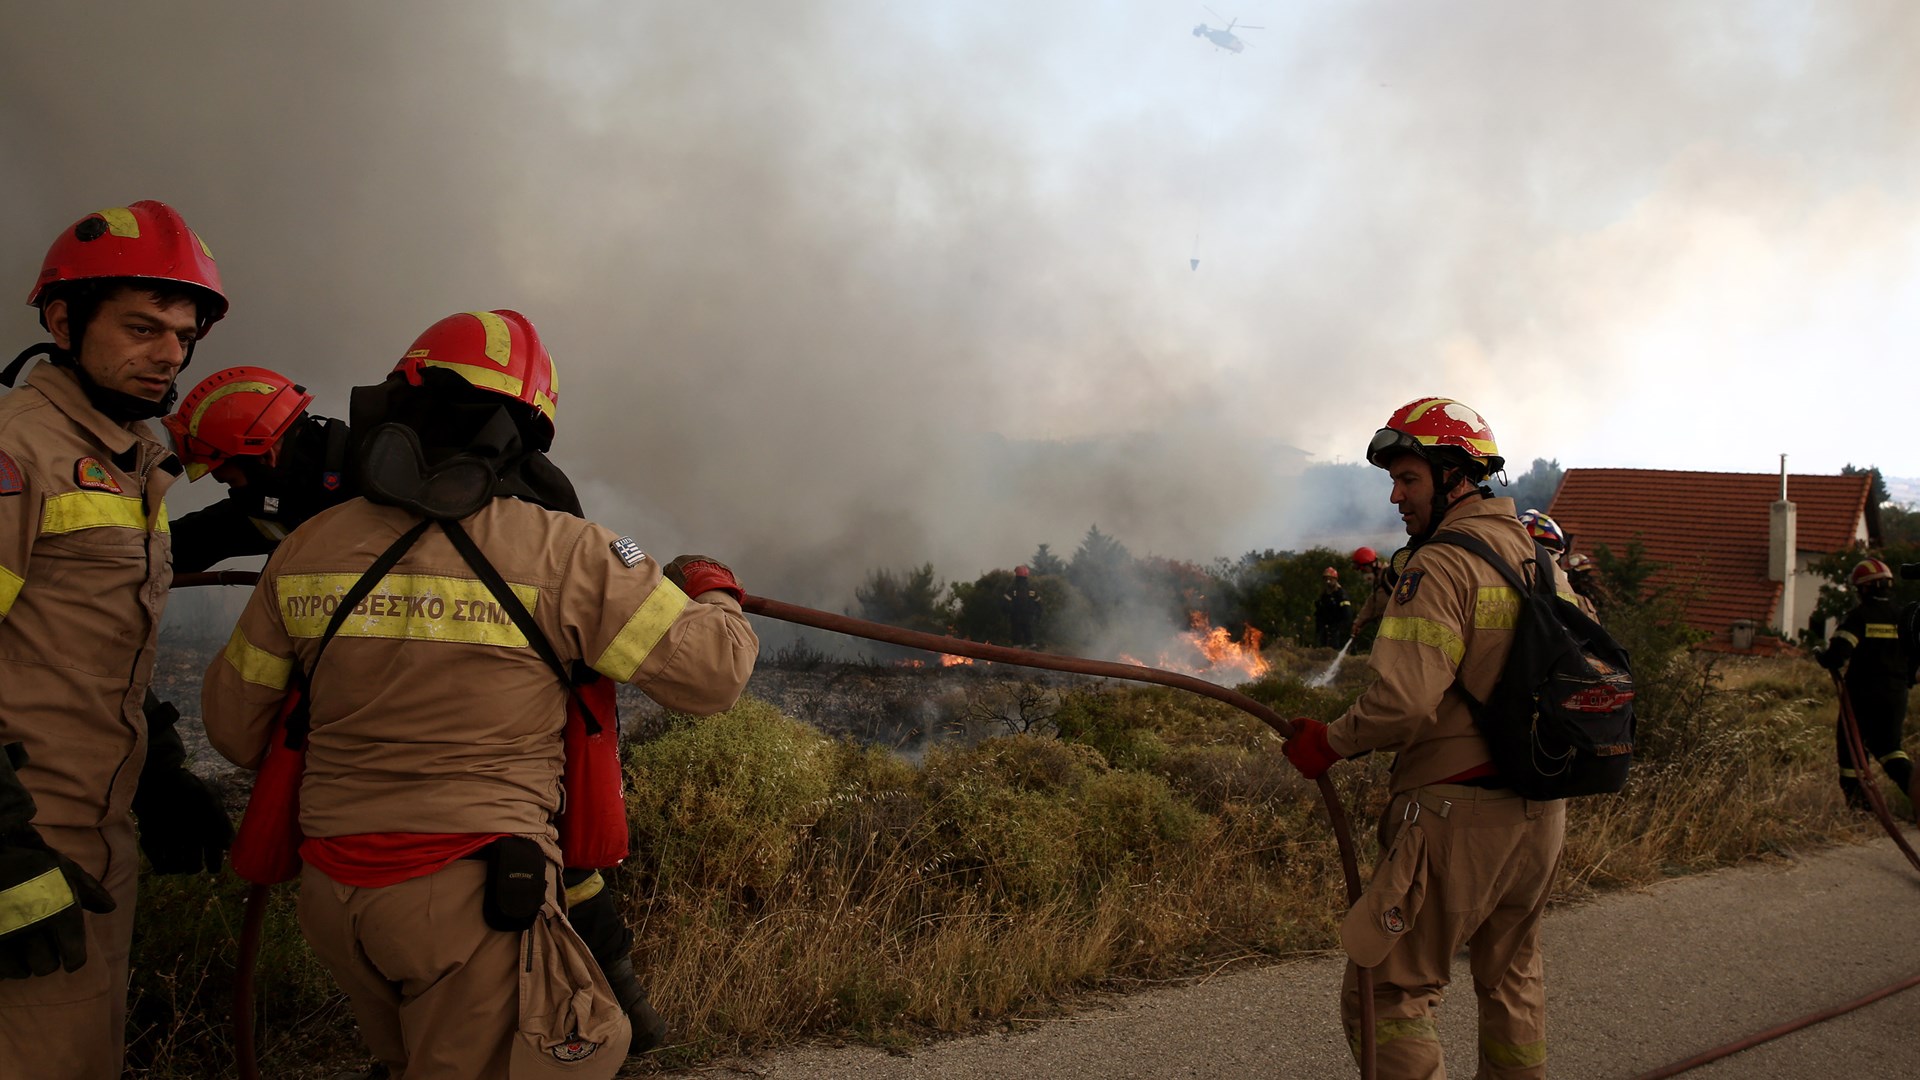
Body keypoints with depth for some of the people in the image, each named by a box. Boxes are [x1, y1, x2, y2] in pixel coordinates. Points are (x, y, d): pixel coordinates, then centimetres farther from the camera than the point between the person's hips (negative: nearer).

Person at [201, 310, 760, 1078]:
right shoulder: (559, 552, -11)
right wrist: (712, 591, 13)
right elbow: (712, 670, -9)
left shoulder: (305, 549, 4)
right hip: (469, 897, -5)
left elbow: (237, 729, 14)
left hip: (331, 896, 6)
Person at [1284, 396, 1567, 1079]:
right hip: (1541, 815, 9)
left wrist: (1330, 743, -10)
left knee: (1387, 995, -1)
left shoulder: (1441, 566, -15)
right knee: (1511, 981, 24)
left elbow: (1405, 702, -24)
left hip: (1457, 817, -9)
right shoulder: (1542, 558, 11)